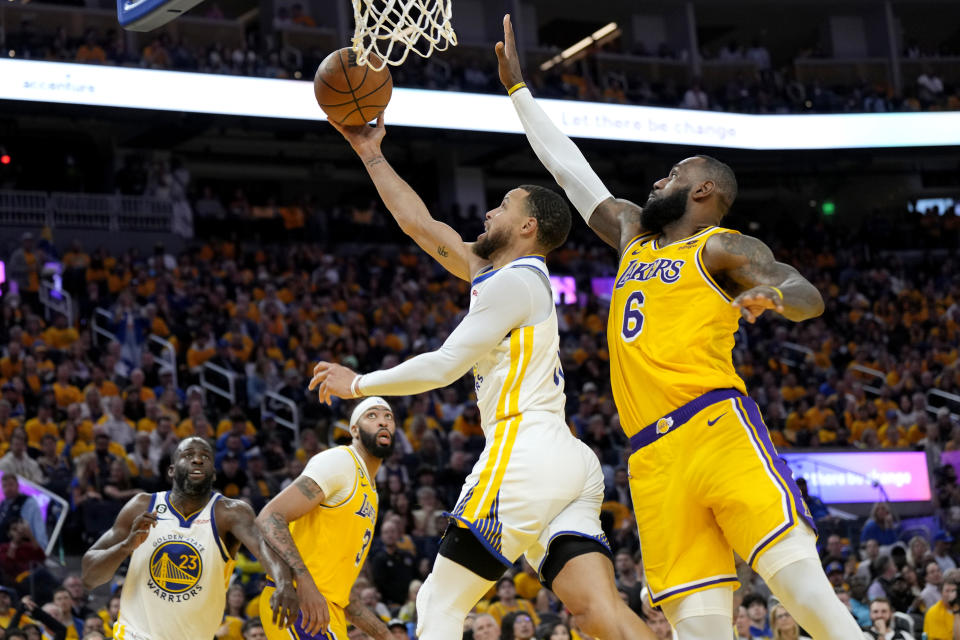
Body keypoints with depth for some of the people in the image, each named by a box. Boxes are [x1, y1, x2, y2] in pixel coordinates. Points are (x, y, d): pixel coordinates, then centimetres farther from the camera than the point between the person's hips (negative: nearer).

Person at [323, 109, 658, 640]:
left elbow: (444, 366, -6)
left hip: (525, 453, -9)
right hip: (572, 468, 9)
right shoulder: (496, 272, 25)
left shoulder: (515, 281, -3)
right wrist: (370, 153, 36)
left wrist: (357, 384, 6)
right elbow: (420, 225, 31)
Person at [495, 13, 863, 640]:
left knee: (801, 582, -20)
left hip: (716, 429, -5)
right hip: (654, 459, 5)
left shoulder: (720, 247, 8)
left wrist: (773, 295, -31)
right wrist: (517, 87, 42)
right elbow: (568, 168, 37)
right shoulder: (632, 233, 28)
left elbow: (809, 295, -8)